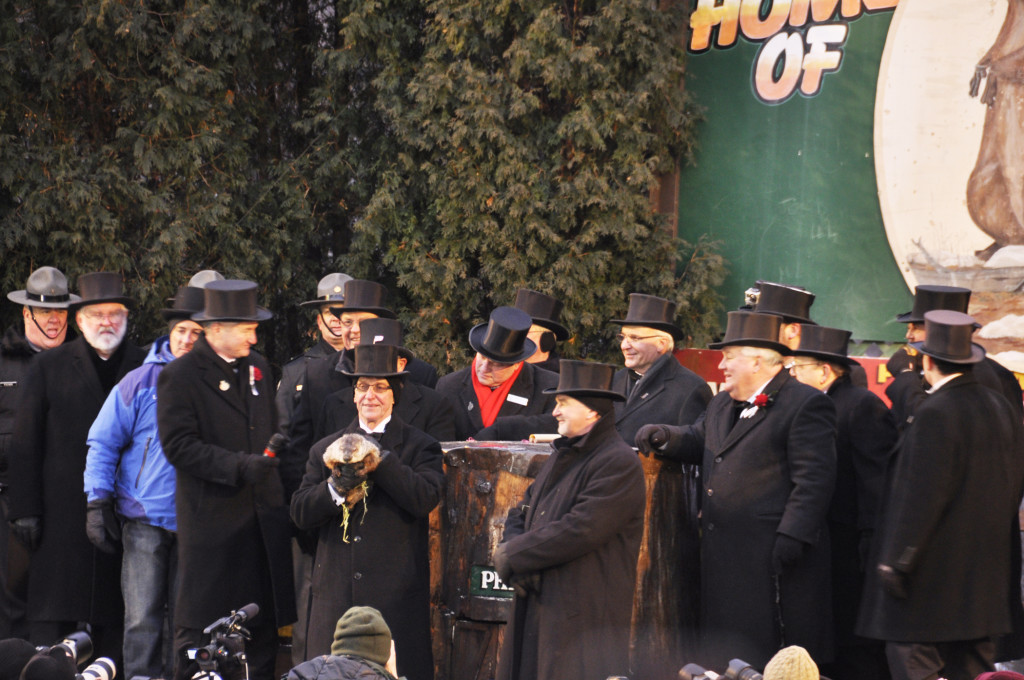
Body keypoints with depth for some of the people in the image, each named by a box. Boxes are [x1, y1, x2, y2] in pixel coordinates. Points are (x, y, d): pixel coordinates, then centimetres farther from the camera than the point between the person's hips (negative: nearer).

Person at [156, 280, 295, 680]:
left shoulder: (257, 367, 14)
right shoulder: (179, 376, -8)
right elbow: (178, 446, -15)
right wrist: (239, 466, -22)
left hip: (264, 512, 6)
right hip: (212, 515, -6)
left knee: (264, 619, 7)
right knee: (201, 621, -1)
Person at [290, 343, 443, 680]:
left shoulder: (420, 447, 6)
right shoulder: (326, 449, 15)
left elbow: (425, 499, -11)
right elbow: (300, 513, 6)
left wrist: (380, 459, -16)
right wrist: (336, 487, -12)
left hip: (396, 598, -3)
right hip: (336, 595, 3)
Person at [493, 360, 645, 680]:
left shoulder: (619, 463, -12)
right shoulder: (562, 456, 18)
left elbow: (580, 530, -21)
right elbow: (520, 515, 19)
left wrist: (511, 556, -12)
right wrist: (512, 550, -5)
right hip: (537, 610, 9)